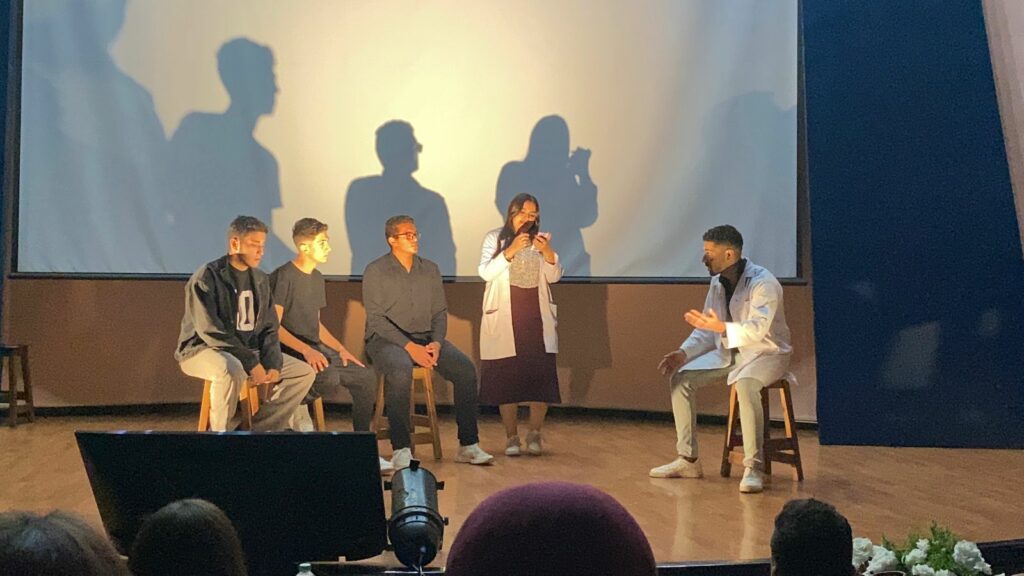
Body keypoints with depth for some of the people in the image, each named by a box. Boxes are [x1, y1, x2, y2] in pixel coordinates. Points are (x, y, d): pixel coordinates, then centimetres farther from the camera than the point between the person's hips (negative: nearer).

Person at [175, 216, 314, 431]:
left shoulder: (260, 280, 8)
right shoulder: (206, 278, -14)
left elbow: (269, 329, 9)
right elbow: (210, 332, -21)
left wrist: (273, 365, -10)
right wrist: (251, 363, -26)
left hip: (249, 351, 7)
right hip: (202, 350, -7)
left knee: (304, 372, -2)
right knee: (232, 370, -40)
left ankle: (258, 430, -3)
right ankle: (220, 434, -20)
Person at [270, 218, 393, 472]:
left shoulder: (317, 279, 16)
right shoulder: (283, 277, -12)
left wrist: (341, 350, 9)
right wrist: (306, 350, -27)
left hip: (314, 348, 8)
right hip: (289, 351, -8)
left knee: (366, 377, -6)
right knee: (329, 376, -35)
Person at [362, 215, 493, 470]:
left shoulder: (430, 269, 12)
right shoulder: (375, 272, -3)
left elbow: (440, 312, 11)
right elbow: (376, 319, -10)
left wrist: (436, 342, -10)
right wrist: (409, 346, -21)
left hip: (426, 337, 5)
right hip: (386, 339, -5)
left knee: (465, 369, -19)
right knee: (400, 370, -38)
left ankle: (468, 445, -14)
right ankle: (400, 449, -33)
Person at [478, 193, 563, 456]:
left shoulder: (539, 241, 13)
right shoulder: (495, 238, 5)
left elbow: (554, 276, 4)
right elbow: (486, 272, -8)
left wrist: (547, 252, -14)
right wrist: (511, 251, -19)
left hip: (537, 318, 2)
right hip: (504, 320, -2)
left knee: (541, 375, -6)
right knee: (505, 378, -4)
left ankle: (534, 435, 4)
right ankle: (511, 437, 5)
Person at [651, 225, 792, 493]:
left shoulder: (763, 283, -20)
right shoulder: (717, 283, 4)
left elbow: (756, 330, -33)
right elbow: (707, 329, 9)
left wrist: (720, 327, -48)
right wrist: (683, 353, -7)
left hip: (766, 353, -8)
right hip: (729, 352, 8)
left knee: (745, 385, -39)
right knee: (680, 378, -8)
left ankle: (753, 467, -33)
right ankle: (688, 460, -3)